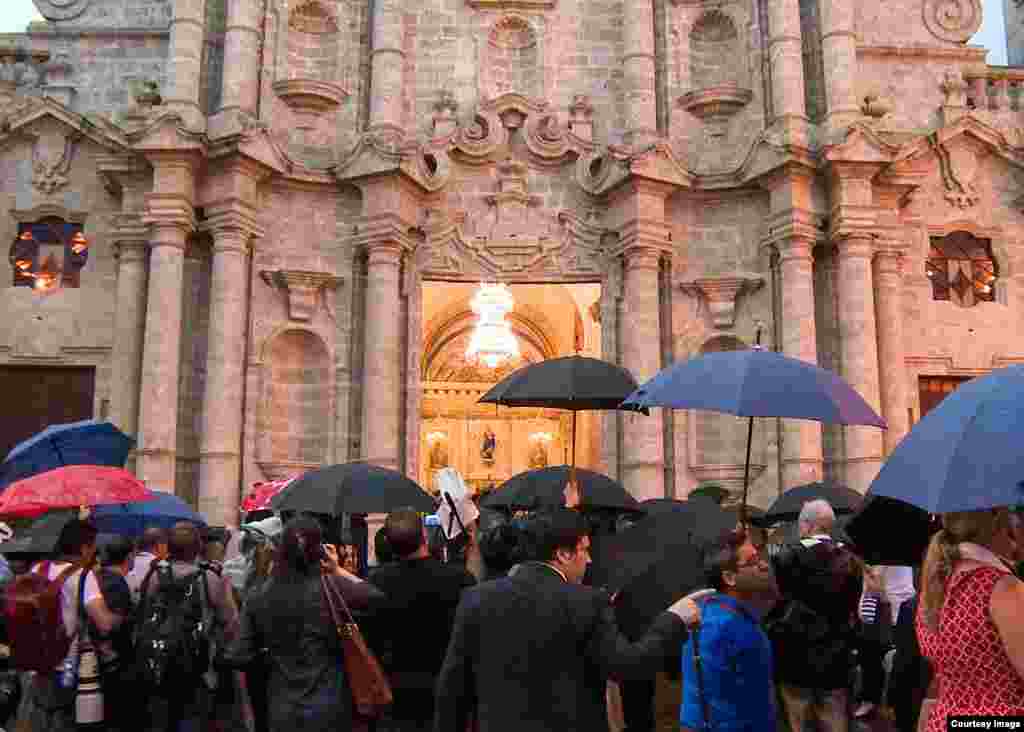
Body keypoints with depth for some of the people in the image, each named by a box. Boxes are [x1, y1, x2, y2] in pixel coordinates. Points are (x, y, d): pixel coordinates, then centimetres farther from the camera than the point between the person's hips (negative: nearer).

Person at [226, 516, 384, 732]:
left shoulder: (259, 595, -5)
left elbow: (239, 658, -2)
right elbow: (376, 596, 3)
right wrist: (337, 570, 10)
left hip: (282, 710, 3)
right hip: (328, 707, -2)